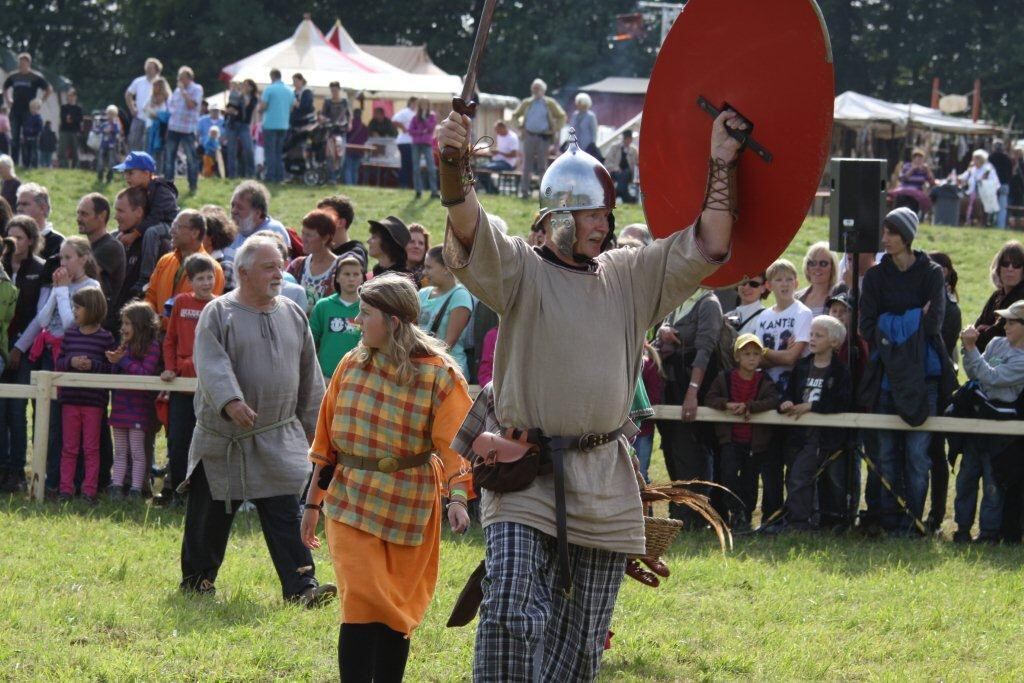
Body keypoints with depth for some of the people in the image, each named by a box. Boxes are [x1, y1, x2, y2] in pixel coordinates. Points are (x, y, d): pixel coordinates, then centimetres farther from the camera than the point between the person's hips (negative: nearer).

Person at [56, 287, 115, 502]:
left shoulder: (105, 337, -3)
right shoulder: (70, 333, 7)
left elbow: (111, 367, -4)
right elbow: (59, 362, 7)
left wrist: (93, 365, -19)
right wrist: (71, 362, -12)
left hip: (94, 400, -3)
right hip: (70, 397, 3)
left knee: (91, 448, 3)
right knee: (69, 447, 7)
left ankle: (89, 491, 6)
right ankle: (66, 489, 10)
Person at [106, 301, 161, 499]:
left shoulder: (151, 347, -9)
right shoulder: (125, 345, 14)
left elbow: (146, 372, -19)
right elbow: (113, 373, 14)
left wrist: (123, 361, -16)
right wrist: (114, 361, -7)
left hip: (139, 407, -7)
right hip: (120, 405, 7)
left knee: (137, 451, -3)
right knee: (120, 451, 9)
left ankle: (136, 489, 0)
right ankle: (116, 487, 11)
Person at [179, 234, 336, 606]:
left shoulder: (293, 315, 11)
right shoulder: (218, 314, -4)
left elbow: (310, 378, 17)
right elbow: (212, 365, -19)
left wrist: (315, 426, 16)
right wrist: (231, 401, -35)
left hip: (279, 437, 3)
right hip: (221, 438, -3)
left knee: (286, 516, -6)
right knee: (210, 515, 7)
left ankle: (301, 586, -11)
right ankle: (197, 579, 22)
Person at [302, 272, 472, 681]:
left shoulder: (439, 374, -8)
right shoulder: (352, 366, 4)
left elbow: (455, 442, -15)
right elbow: (327, 439, 11)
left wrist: (457, 497, -30)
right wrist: (313, 502, 13)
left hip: (408, 506, -2)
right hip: (350, 501, 2)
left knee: (397, 609, 7)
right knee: (362, 600, -10)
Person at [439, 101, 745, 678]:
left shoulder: (631, 278, 13)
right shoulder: (521, 270, 0)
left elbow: (708, 249, 8)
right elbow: (471, 235, -19)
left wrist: (720, 169, -3)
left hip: (606, 489, 4)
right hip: (525, 479, -4)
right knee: (511, 614, -20)